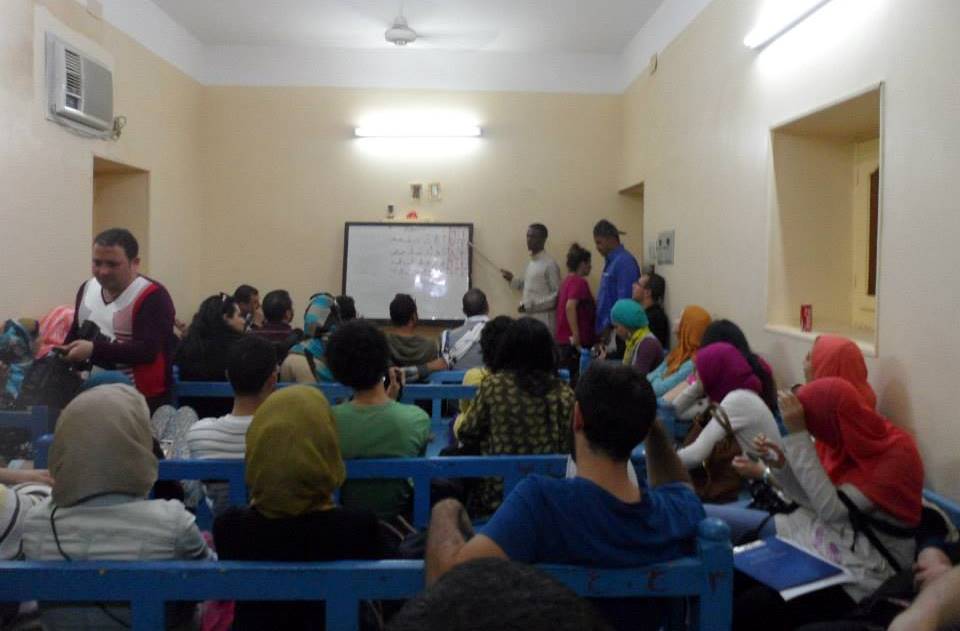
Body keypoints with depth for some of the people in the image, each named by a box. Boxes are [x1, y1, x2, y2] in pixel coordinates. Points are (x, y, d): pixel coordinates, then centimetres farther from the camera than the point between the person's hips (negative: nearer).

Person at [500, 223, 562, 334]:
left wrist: (533, 305, -19)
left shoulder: (550, 264, -12)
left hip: (543, 320, -8)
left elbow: (556, 295, -15)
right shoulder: (531, 263, 14)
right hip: (529, 318, 8)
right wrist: (513, 280, 11)